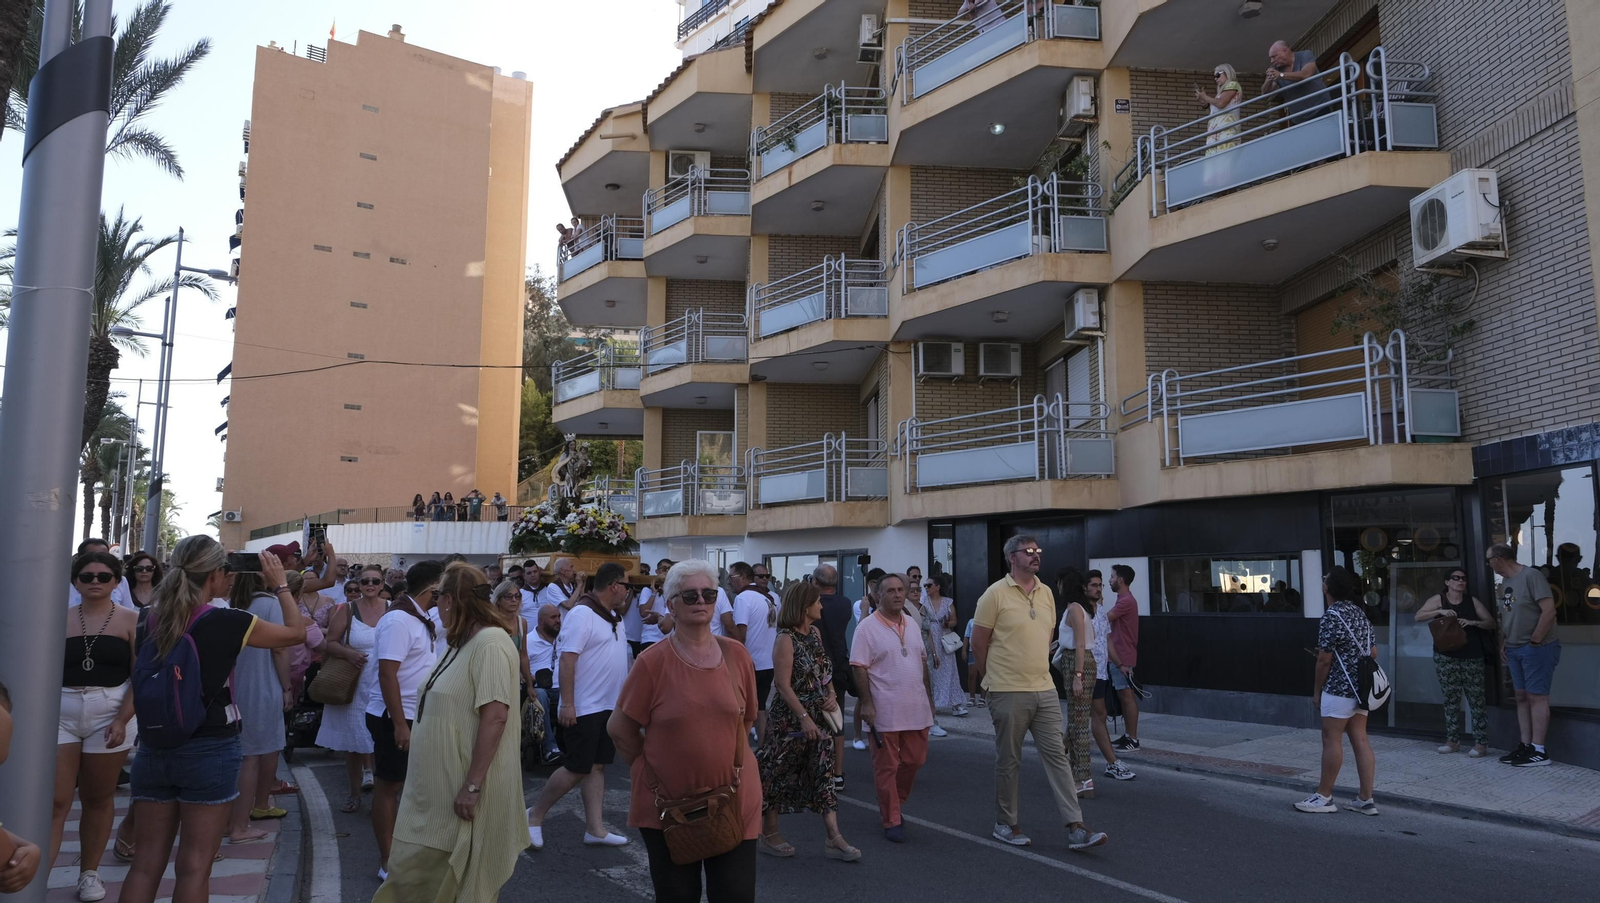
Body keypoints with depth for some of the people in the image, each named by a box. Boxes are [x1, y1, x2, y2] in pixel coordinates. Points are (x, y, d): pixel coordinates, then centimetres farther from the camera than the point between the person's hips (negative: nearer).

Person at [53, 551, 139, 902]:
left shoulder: (131, 620, -1)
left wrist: (122, 720, -13)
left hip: (110, 714, -1)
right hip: (61, 714, 1)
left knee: (98, 799, 11)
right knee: (54, 801, -5)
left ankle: (89, 873, 24)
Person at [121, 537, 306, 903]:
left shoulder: (153, 620, 0)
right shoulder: (226, 621, -13)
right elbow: (296, 632, 0)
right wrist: (280, 585, 10)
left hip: (153, 748, 5)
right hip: (209, 750, -5)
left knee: (146, 862, 12)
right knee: (194, 866, 3)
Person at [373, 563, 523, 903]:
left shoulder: (489, 642, -19)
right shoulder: (462, 643, 14)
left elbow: (495, 716, -25)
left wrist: (473, 785, -25)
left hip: (465, 791, -10)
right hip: (438, 788, 10)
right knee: (412, 870, 13)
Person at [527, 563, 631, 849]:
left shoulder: (611, 616, 11)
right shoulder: (582, 614, -17)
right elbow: (567, 659, -22)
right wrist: (567, 704, -25)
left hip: (608, 706, 9)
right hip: (585, 708, -8)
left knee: (597, 766, 10)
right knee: (577, 769, -2)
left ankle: (595, 829, 15)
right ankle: (535, 816, 14)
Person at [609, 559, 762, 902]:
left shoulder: (736, 655, -2)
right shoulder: (652, 661, -12)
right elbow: (618, 728, -4)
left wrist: (732, 760, 5)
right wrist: (652, 771, -2)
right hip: (667, 804, -2)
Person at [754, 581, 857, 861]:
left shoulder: (815, 633, 8)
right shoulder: (786, 639, -15)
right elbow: (784, 685, -18)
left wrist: (832, 696, -2)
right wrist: (804, 718, -21)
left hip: (819, 716, 7)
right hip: (791, 719, -7)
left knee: (823, 772, 3)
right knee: (779, 773, 5)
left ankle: (833, 838, 5)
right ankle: (768, 835, 19)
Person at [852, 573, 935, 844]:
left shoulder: (912, 625, 11)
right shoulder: (867, 628, -8)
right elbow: (859, 668, -11)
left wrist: (929, 696, 16)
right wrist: (866, 703, -16)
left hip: (916, 709, 6)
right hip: (885, 711, -6)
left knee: (914, 760, 12)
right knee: (887, 766, 1)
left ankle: (894, 805, 32)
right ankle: (891, 820, 12)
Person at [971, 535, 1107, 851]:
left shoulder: (1046, 593, 8)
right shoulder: (995, 594, -10)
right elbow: (979, 642, -4)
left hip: (1045, 689, 5)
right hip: (1008, 693, -5)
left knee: (1057, 756, 3)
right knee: (1008, 761, 6)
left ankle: (1076, 828, 5)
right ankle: (1006, 824, 21)